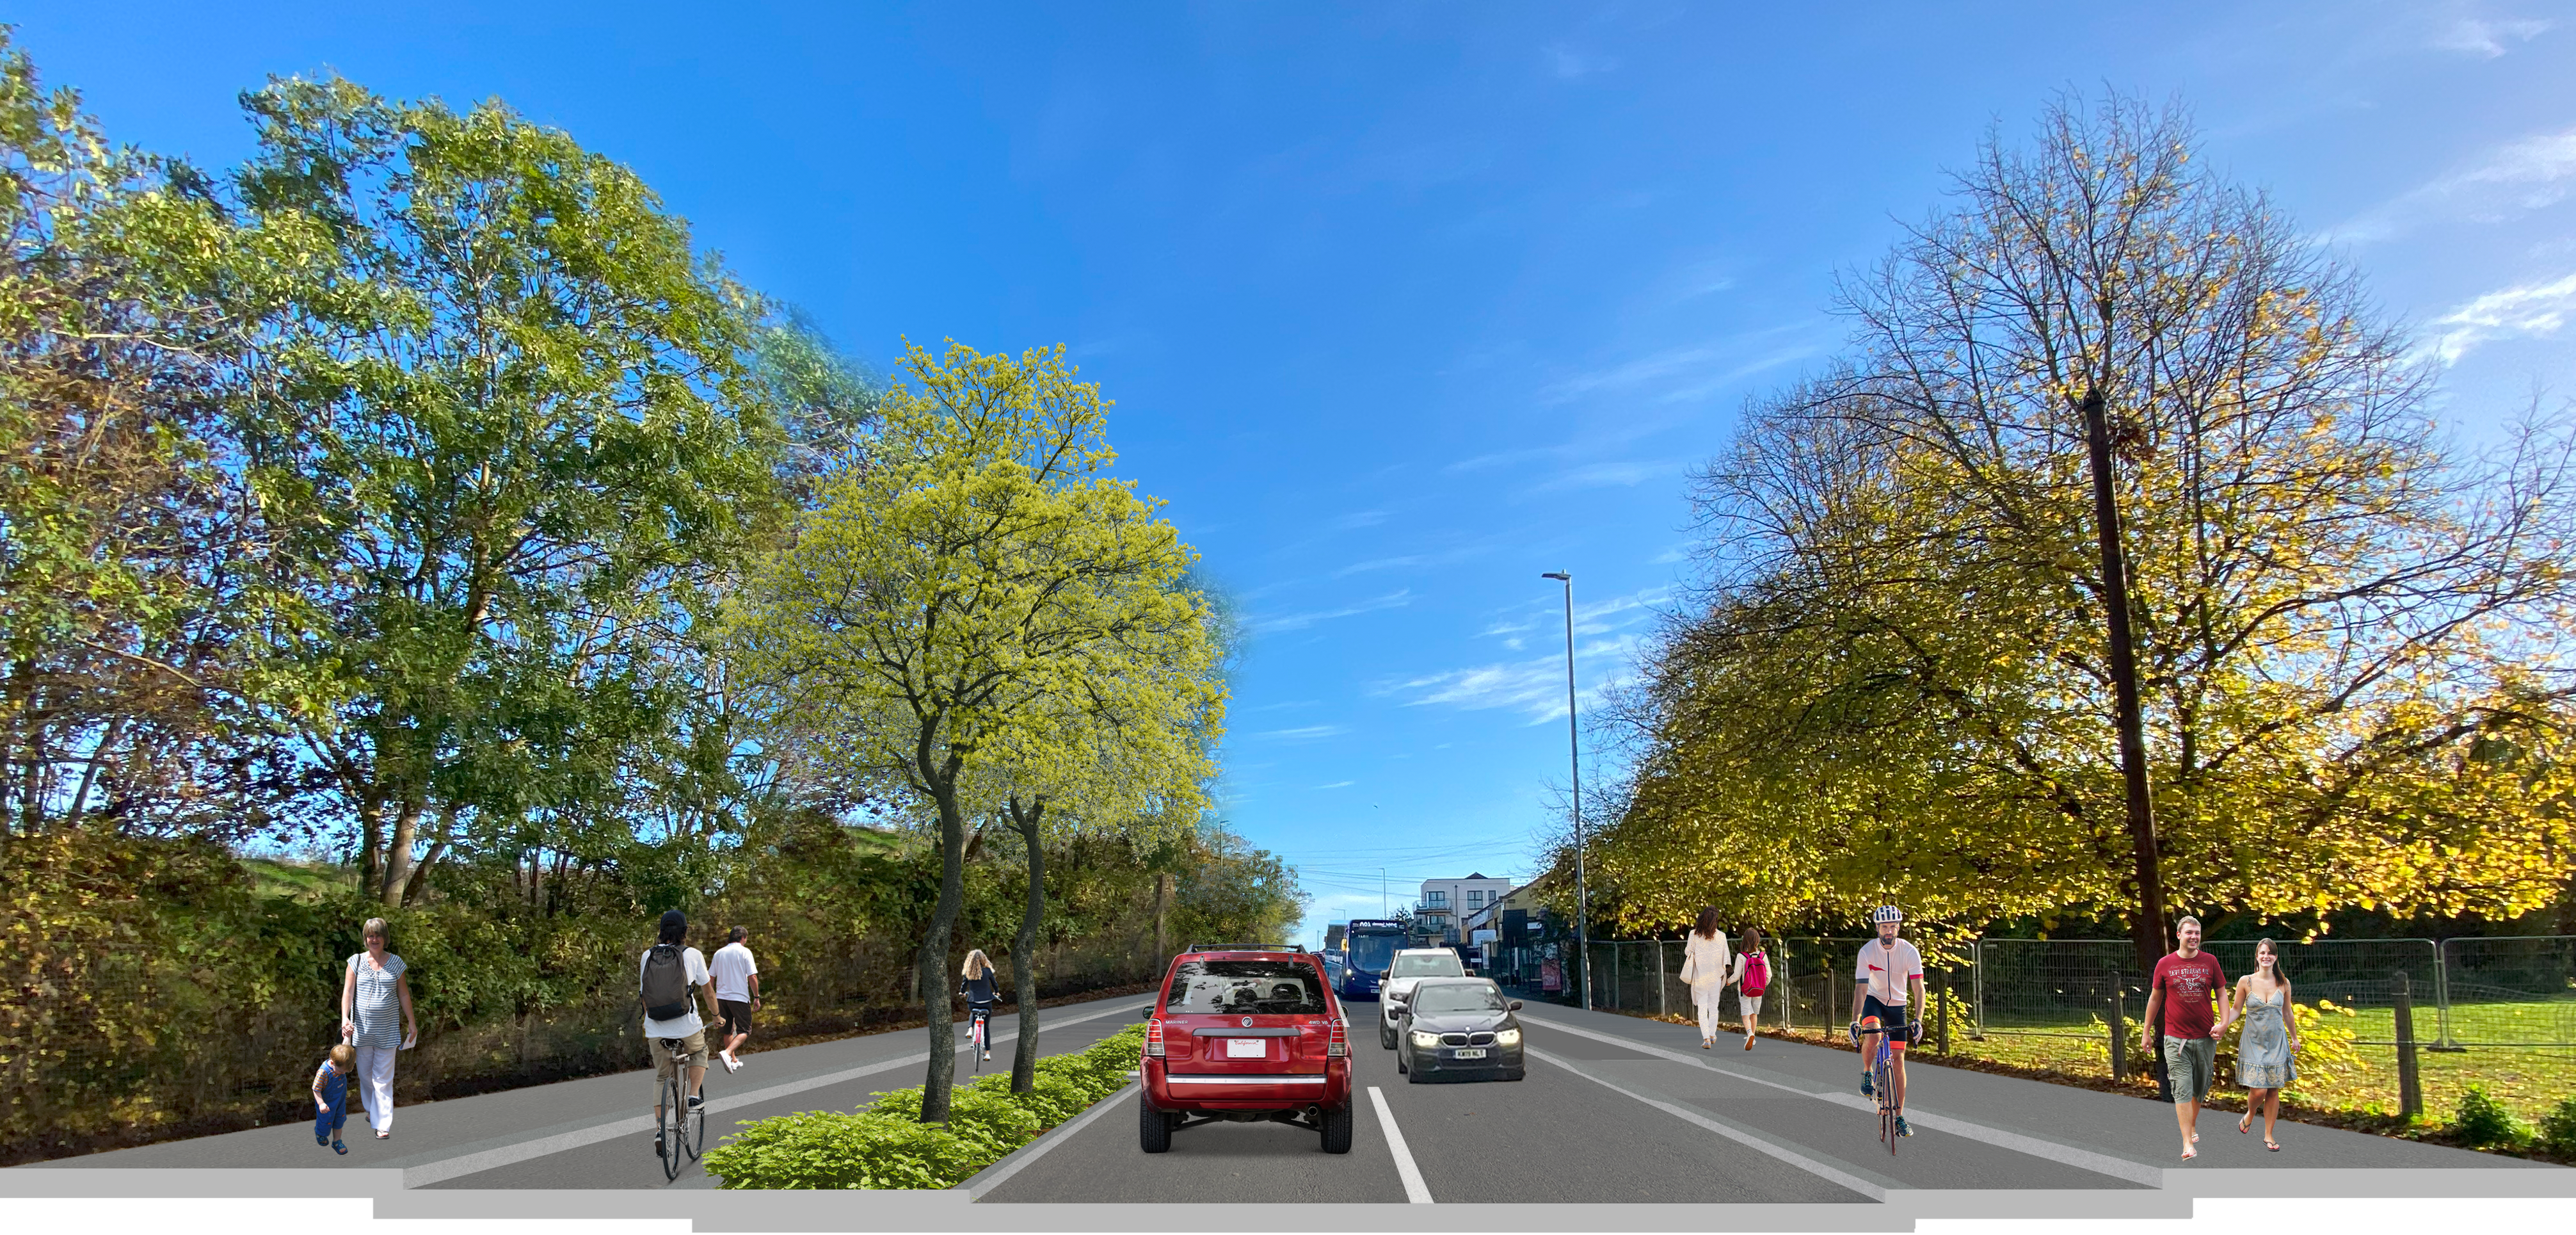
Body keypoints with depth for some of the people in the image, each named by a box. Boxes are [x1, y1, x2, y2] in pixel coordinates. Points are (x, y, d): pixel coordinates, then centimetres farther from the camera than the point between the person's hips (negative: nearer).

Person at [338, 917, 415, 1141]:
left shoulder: (396, 963, 2)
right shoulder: (356, 961, 1)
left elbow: (404, 995, 7)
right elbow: (347, 991, -4)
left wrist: (411, 1022, 8)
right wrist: (345, 1018, -18)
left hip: (387, 1030, -1)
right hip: (361, 1028, 1)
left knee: (383, 1079, -2)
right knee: (365, 1073, 13)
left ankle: (383, 1125, 0)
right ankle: (372, 1109, 36)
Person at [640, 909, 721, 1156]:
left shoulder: (647, 956, 6)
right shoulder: (693, 955, -2)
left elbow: (644, 994, 15)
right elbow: (707, 991, 7)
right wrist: (715, 1015, 24)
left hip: (656, 1029, 3)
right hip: (687, 1025, -2)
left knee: (661, 1077, 17)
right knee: (699, 1051, 30)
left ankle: (659, 1129, 7)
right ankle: (694, 1096, 13)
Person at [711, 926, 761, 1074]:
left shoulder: (719, 953, 8)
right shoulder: (744, 952, -6)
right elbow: (752, 977, -12)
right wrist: (756, 997, -3)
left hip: (721, 997, 6)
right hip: (740, 998, -5)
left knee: (728, 1030, 18)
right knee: (744, 1031, 1)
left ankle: (733, 1061, 25)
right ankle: (727, 1053, -21)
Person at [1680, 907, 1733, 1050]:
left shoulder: (1694, 934, -10)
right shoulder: (1721, 936, -9)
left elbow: (1687, 952, -1)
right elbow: (1725, 957, -3)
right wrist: (1725, 975, 9)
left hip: (1699, 976, -1)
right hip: (1715, 976, 1)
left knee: (1702, 1007, 4)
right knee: (1714, 1006, 17)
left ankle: (1706, 1038, -5)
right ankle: (1712, 1035, 29)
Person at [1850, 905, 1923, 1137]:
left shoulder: (1909, 951, -20)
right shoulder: (1867, 951, -22)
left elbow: (1918, 988, -23)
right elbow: (1860, 988, -25)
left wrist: (1918, 1019, -37)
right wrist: (1855, 1021, -35)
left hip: (1898, 1004, 1)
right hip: (1874, 999, -1)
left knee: (1899, 1059, -1)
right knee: (1872, 1037, -32)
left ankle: (1899, 1117, 7)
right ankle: (1867, 1073, -1)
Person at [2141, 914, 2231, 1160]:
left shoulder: (2210, 961, 3)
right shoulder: (2165, 964, 0)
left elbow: (2221, 993, 9)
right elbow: (2155, 999, 8)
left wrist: (2224, 1022, -7)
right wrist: (2146, 1033, 10)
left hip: (2206, 1038, 2)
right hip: (2176, 1038, -2)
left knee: (2201, 1088, 14)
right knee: (2183, 1090, -7)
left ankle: (2192, 1127, 36)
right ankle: (2188, 1143, -8)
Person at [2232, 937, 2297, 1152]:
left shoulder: (2283, 983, 2)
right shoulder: (2246, 981, -6)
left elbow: (2287, 1013, 15)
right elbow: (2236, 1010, -1)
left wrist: (2294, 1038, 23)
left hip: (2277, 1042, 2)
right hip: (2253, 1043, -2)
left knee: (2273, 1090, 4)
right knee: (2258, 1090, -8)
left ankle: (2268, 1136, 17)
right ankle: (2250, 1114, 25)